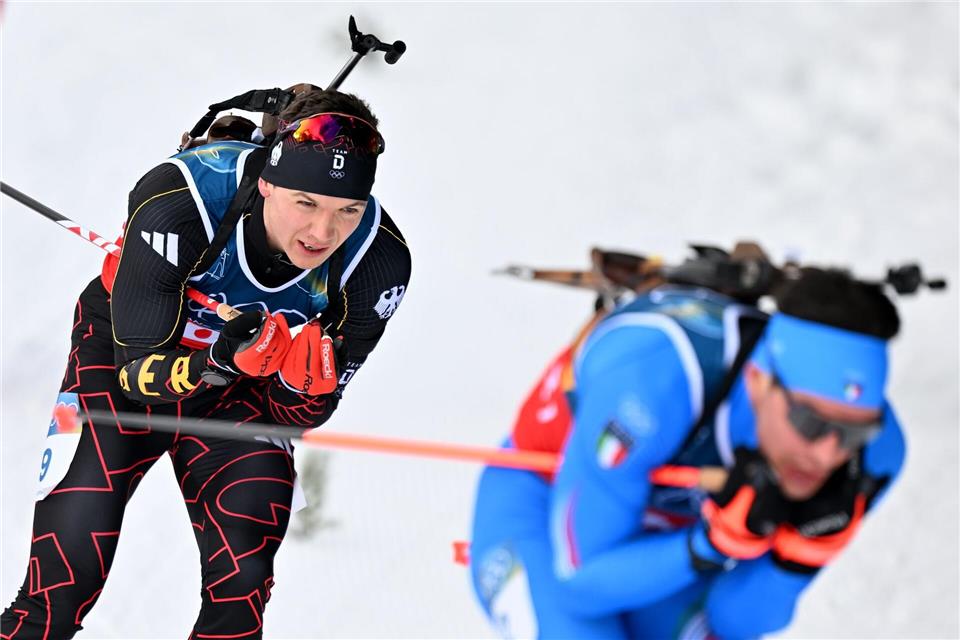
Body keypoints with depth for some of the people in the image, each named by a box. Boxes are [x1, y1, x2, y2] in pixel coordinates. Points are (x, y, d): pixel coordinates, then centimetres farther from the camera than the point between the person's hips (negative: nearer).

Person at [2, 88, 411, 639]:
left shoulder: (379, 259, -24)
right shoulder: (176, 203, -34)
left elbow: (293, 416, -13)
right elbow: (137, 371, -26)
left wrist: (305, 383, -36)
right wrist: (223, 358, -46)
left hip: (240, 391, 3)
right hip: (124, 351, -3)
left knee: (242, 586, -7)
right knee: (65, 582, -14)